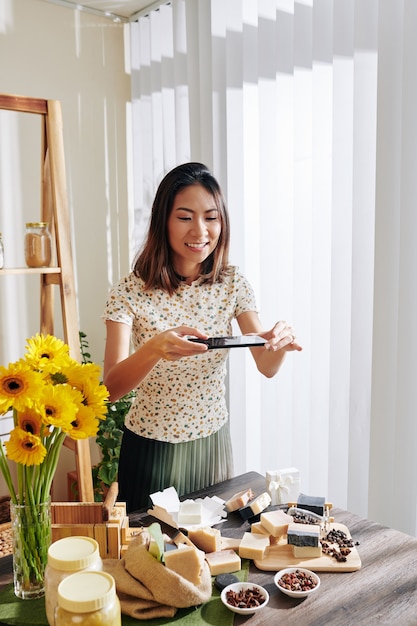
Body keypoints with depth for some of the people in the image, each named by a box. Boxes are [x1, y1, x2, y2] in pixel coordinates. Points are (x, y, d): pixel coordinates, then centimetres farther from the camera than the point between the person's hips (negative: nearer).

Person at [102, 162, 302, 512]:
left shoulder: (232, 283, -7)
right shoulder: (131, 293, -16)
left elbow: (267, 367, -9)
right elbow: (111, 388, -23)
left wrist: (281, 341, -32)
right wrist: (154, 348, -42)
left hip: (213, 443, 3)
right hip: (152, 448, -3)